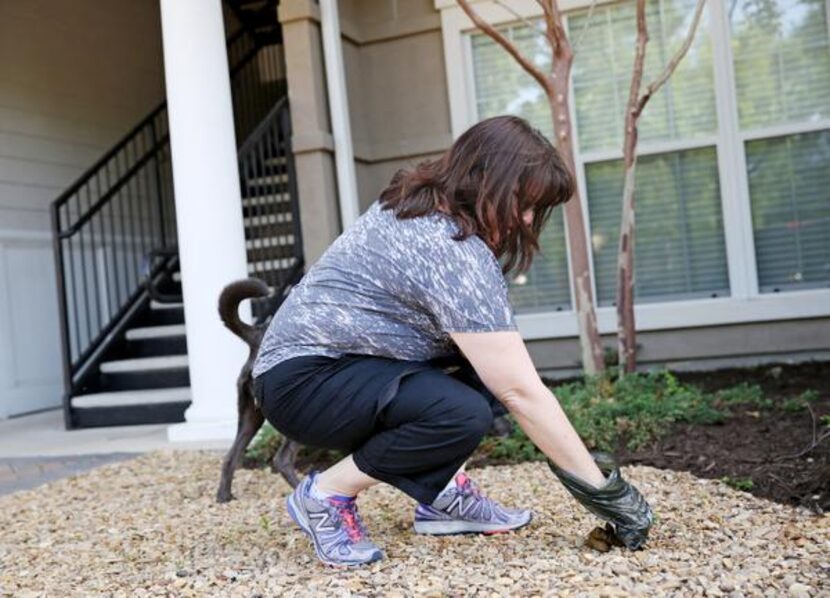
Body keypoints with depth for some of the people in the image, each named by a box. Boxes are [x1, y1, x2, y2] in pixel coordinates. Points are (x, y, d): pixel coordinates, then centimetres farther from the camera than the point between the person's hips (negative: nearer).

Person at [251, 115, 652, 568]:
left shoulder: (419, 204, 4)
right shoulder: (455, 252, -24)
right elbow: (521, 392, -25)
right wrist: (601, 489, -18)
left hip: (336, 361, 10)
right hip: (303, 380, -10)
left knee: (489, 363, 2)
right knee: (463, 413, -31)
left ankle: (442, 493, 4)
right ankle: (326, 495, -12)